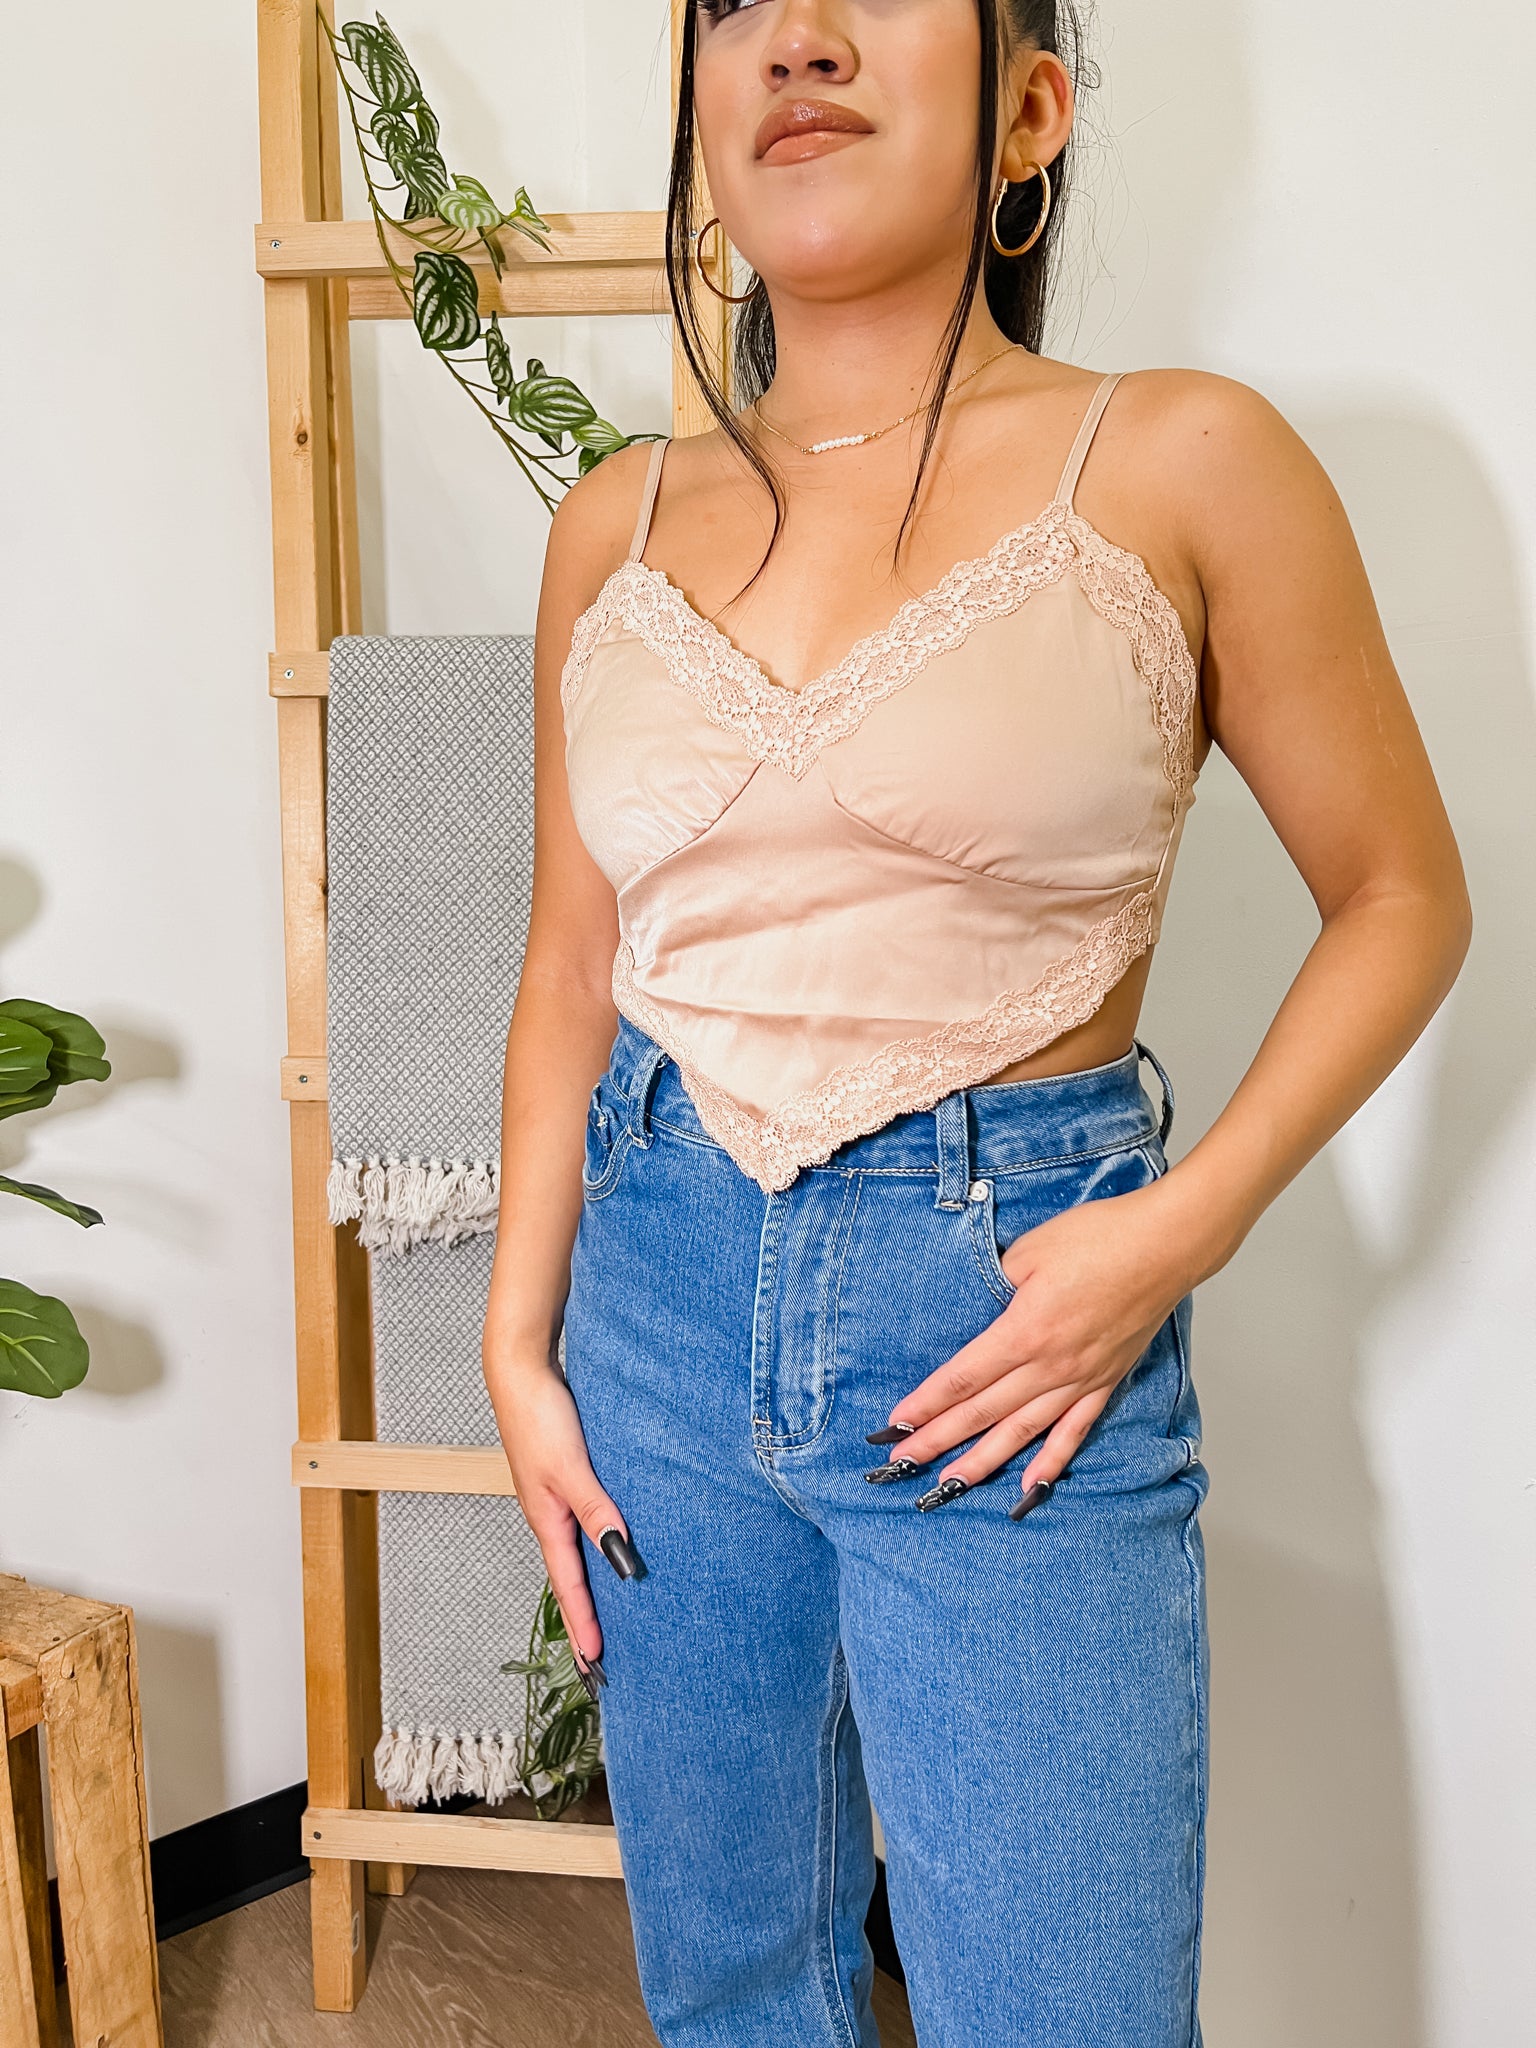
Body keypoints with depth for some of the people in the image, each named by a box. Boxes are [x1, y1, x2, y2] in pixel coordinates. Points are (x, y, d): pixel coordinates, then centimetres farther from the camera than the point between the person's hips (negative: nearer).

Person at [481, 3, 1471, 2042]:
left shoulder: (1180, 470, -7)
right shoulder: (619, 523, 5)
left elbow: (1401, 898, 0)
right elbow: (574, 962, 11)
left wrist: (1182, 1229, -12)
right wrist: (521, 1341, 6)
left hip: (1010, 1301, -3)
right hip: (663, 1283, 4)